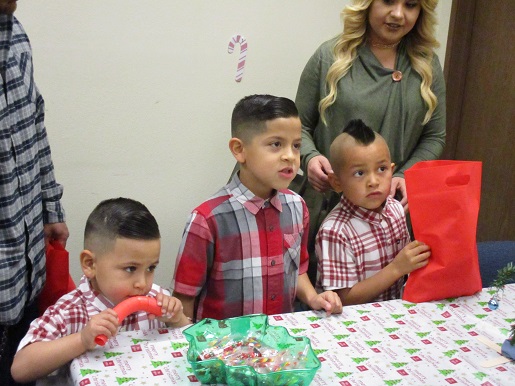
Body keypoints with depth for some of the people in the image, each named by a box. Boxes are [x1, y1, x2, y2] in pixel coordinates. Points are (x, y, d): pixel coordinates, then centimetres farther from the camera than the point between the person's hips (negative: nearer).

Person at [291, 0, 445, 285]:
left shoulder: (427, 66, 6)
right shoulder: (330, 56, -1)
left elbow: (434, 137, 8)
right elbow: (299, 124, 4)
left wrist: (406, 176, -9)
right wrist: (309, 156, -17)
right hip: (326, 206, -1)